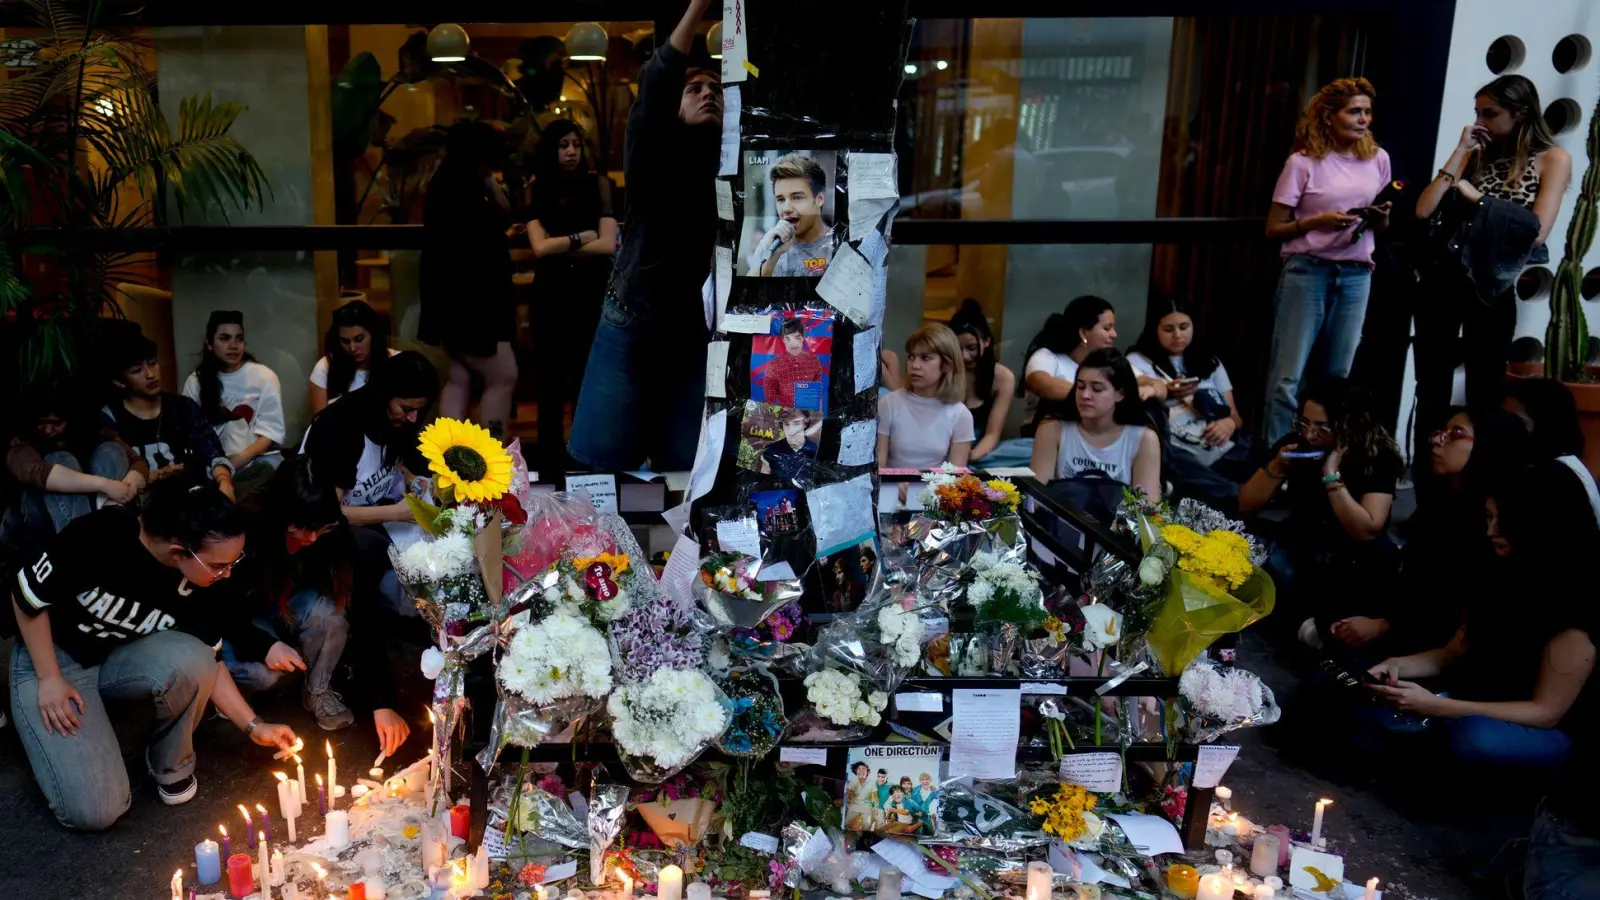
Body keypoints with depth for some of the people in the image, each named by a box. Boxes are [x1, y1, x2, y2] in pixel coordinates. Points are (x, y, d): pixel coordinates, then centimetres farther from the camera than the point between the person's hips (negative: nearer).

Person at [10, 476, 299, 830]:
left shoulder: (198, 585, -16)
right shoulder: (103, 536, -31)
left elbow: (205, 665, -4)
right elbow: (28, 594, -18)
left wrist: (253, 725, -11)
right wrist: (50, 679, -18)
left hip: (120, 659, 4)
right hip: (48, 658, -3)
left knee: (190, 661, -32)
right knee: (96, 811, -18)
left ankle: (171, 765, -5)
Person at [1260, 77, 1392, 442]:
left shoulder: (1377, 158, 10)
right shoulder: (1304, 162, -4)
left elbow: (1381, 226, 21)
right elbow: (1273, 229, -4)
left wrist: (1380, 218, -2)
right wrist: (1319, 221, -18)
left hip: (1356, 275, 4)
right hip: (1307, 271, -4)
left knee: (1339, 376, 7)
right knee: (1288, 376, -5)